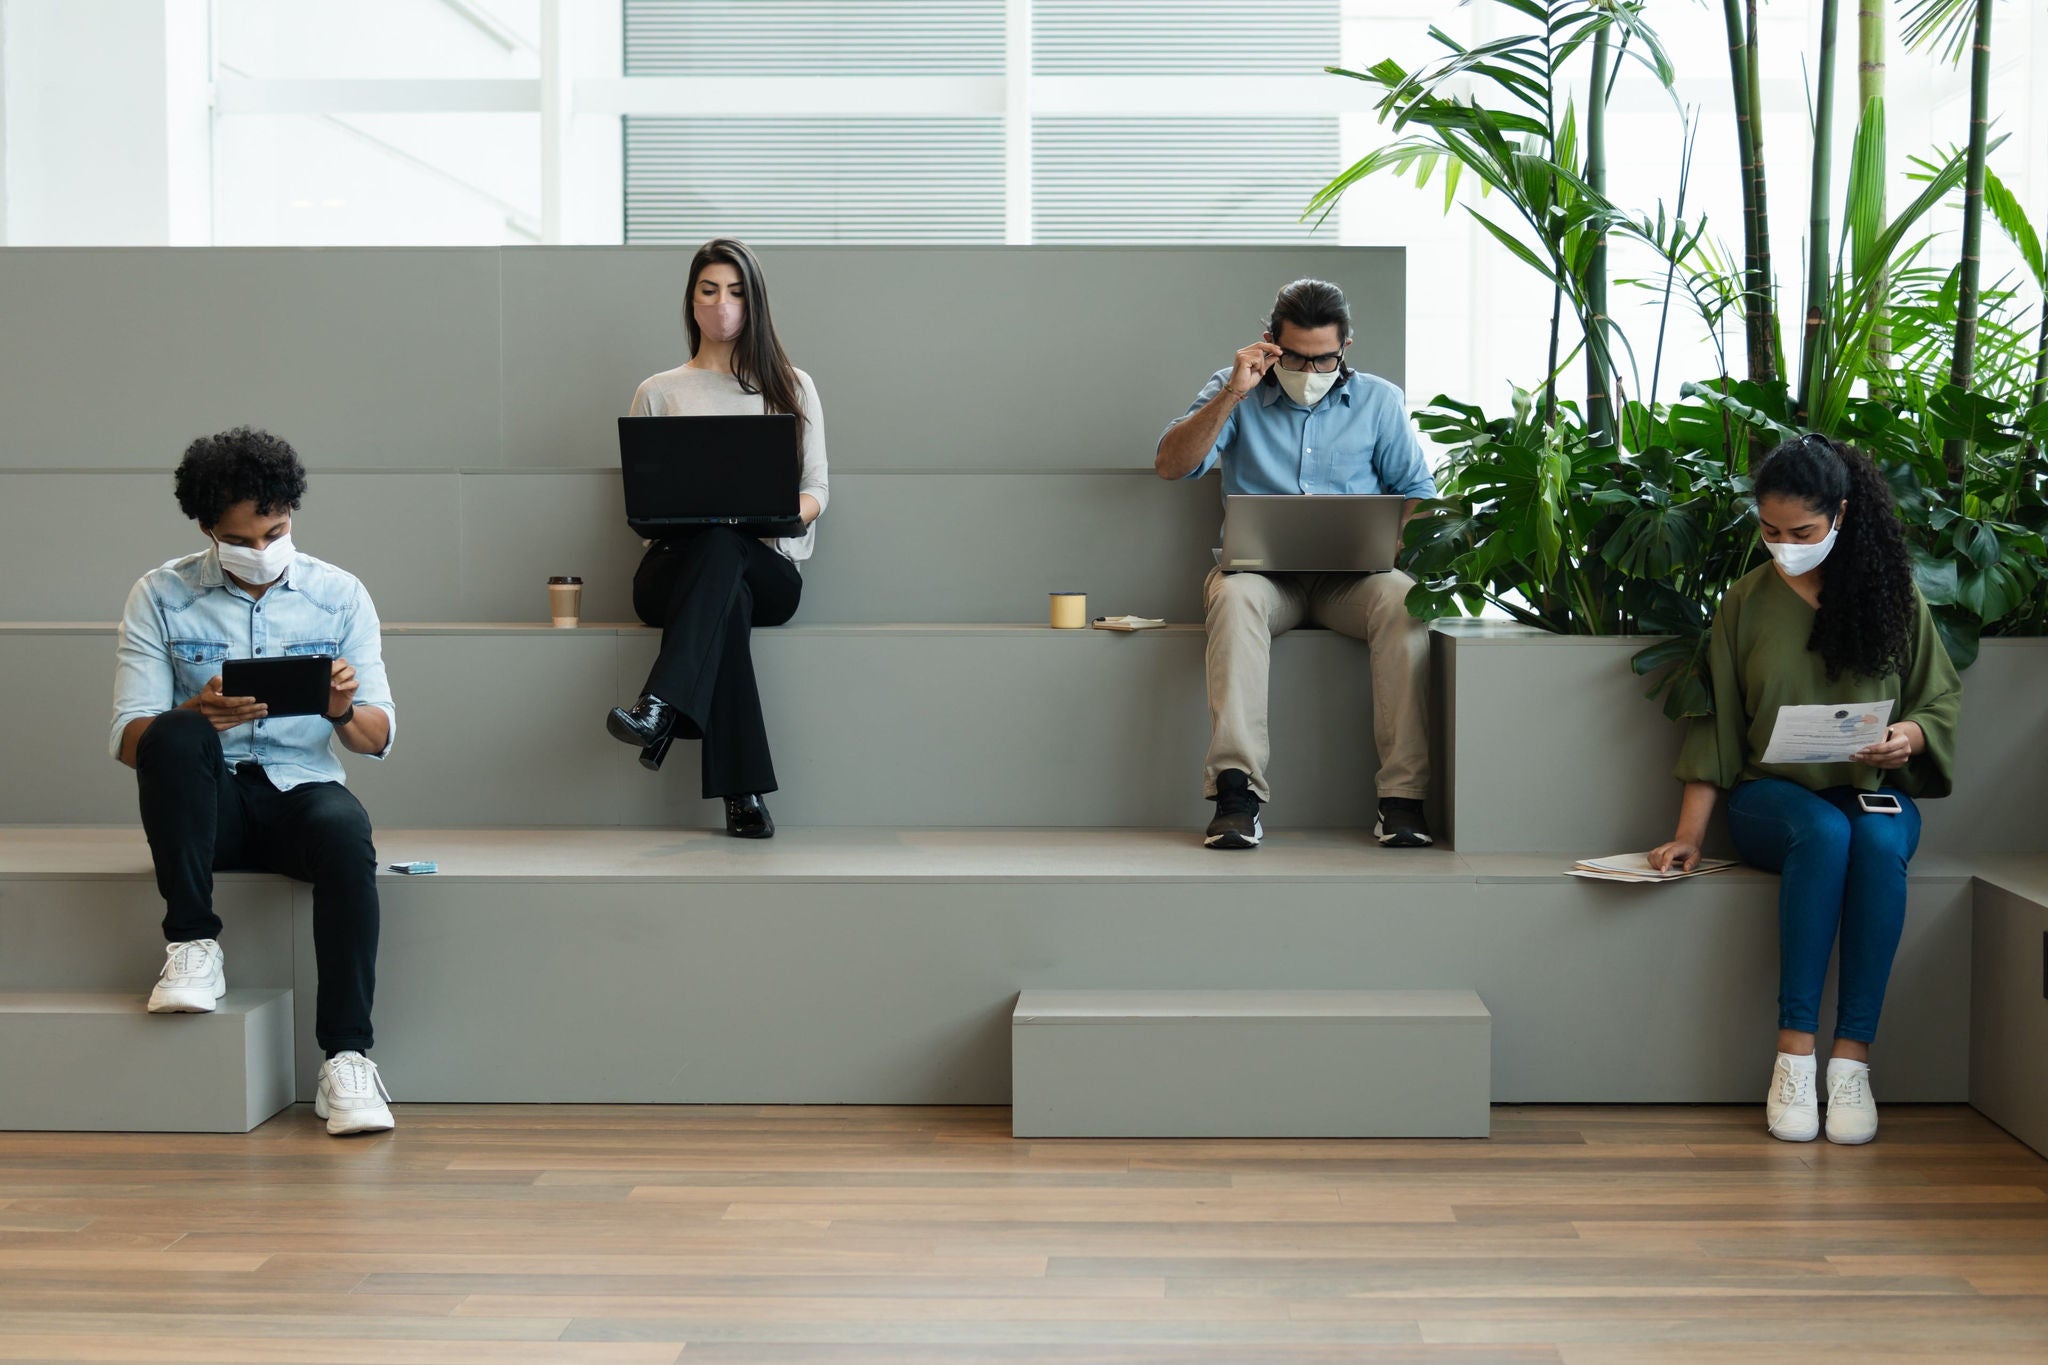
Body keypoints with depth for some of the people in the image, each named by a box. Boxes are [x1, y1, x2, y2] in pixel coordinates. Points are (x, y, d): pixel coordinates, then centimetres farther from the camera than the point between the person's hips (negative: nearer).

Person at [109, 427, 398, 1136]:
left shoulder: (339, 595, 5)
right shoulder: (160, 597, 2)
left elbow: (377, 738, 3)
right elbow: (129, 739, -4)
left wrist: (344, 711, -21)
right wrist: (198, 714, -26)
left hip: (302, 789, 0)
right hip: (209, 800, 0)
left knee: (346, 834, -35)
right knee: (174, 736, -34)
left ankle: (346, 1059, -36)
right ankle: (193, 946, -25)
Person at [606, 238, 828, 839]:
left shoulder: (792, 386, 19)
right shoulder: (658, 393, 19)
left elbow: (816, 488, 12)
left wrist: (794, 512, -13)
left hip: (769, 568, 0)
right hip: (676, 563, 0)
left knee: (721, 542, -40)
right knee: (728, 599, -39)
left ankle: (660, 706, -55)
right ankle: (743, 794, -47)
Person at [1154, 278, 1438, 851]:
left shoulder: (1379, 400, 12)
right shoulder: (1237, 390, 9)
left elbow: (1418, 491, 13)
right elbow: (1171, 465, -2)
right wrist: (1231, 395, -12)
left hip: (1352, 575, 1)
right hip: (1261, 567, -1)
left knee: (1404, 601, -33)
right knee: (1235, 596, -37)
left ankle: (1403, 793, -34)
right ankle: (1237, 792, -42)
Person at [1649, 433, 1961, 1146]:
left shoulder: (1894, 595, 5)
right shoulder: (1747, 601, 7)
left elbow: (1943, 699, 9)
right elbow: (1717, 722, 5)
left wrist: (1911, 734, -15)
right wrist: (1689, 834, -4)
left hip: (1875, 791, 0)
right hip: (1772, 795, 0)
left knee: (1879, 842, -36)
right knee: (1824, 831, -36)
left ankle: (1853, 1057, -35)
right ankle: (1794, 1053, -36)